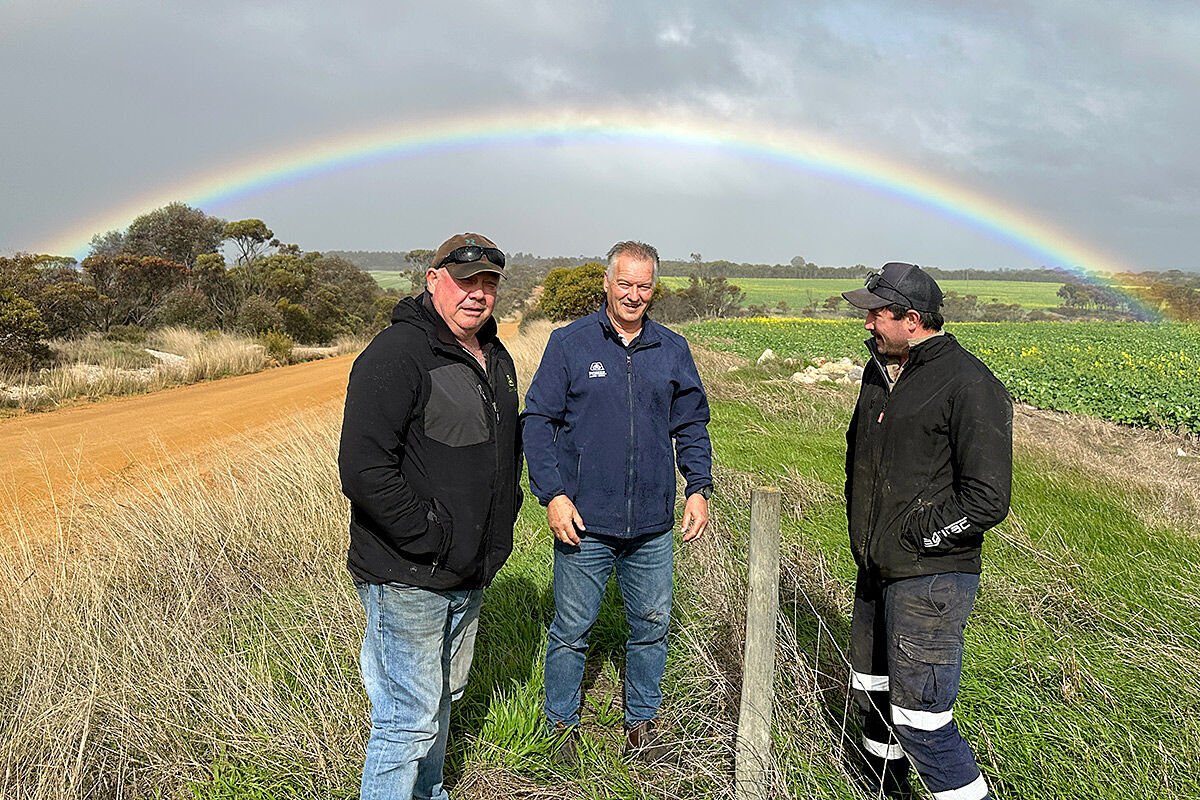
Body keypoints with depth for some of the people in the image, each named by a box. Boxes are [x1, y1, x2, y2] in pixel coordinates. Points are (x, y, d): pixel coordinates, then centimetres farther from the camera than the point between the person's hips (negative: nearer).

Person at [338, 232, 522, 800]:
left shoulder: (496, 359, 10)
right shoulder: (396, 355, -19)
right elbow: (364, 471, -26)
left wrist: (501, 526, 12)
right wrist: (431, 539, -22)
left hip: (470, 573, 9)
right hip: (408, 578, -9)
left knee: (443, 698, 24)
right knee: (410, 719, -1)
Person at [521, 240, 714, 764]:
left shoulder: (673, 350, 7)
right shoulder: (569, 344, -3)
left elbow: (692, 426, 13)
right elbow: (536, 421, -3)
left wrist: (698, 488, 2)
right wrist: (552, 494, -12)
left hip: (653, 526, 3)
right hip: (584, 523, -3)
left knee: (652, 626, 14)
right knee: (572, 629, 9)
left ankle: (642, 722, 34)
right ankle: (561, 726, 28)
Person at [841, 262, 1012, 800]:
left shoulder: (969, 385, -16)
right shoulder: (880, 373, 11)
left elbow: (987, 499, -19)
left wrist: (916, 539, -13)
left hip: (929, 579, -9)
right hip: (875, 572, 9)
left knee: (919, 718, -7)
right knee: (872, 695, 20)